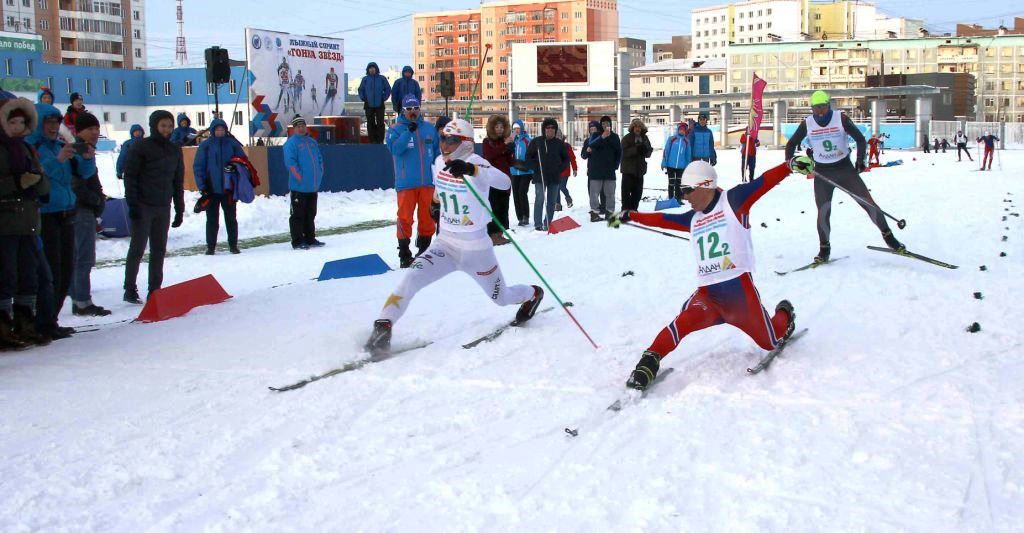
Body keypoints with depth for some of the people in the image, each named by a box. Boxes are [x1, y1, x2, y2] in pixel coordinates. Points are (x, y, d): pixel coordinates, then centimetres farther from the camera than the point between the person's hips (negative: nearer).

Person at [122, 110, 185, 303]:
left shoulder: (175, 150, 11)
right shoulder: (141, 147, -5)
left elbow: (178, 181, 15)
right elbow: (130, 176, -7)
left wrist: (179, 209, 10)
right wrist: (133, 204, -14)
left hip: (163, 207, 5)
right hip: (143, 206, -5)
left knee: (159, 250, 6)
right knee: (138, 248, -2)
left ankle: (155, 290, 12)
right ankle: (130, 290, 6)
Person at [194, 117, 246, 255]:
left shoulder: (232, 144, 2)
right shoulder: (206, 145, -1)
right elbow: (198, 166, -2)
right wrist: (202, 186, -10)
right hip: (211, 189, -1)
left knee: (231, 218, 8)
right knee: (212, 220, 6)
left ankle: (233, 245, 18)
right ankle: (211, 247, 13)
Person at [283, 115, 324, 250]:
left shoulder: (312, 142, 16)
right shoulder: (291, 143, -6)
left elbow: (320, 159, 20)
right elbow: (290, 162, -15)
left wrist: (319, 175, 9)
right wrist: (300, 177, -17)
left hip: (313, 187, 7)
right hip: (299, 187, -7)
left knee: (310, 214, 13)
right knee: (298, 215, -4)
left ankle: (310, 239, 21)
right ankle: (297, 242, -1)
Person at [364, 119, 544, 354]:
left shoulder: (475, 163, -22)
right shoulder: (439, 162, -2)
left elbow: (504, 182, -42)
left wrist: (470, 169, -56)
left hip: (476, 249, -4)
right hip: (444, 245, 4)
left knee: (501, 298, 17)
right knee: (410, 280, -20)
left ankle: (533, 294, 49)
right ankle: (382, 329, -15)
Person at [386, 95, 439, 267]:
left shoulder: (429, 128, 10)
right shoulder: (395, 129, 1)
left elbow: (437, 153, 15)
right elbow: (394, 148, -16)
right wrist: (408, 131, -22)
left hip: (427, 182, 3)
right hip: (406, 183, -3)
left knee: (428, 217, 9)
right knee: (405, 218, -4)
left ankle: (424, 251, 22)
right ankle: (404, 254, 4)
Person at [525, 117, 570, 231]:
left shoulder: (559, 143, 7)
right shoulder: (536, 141, 2)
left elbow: (566, 159, 14)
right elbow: (529, 157, 3)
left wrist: (560, 169, 0)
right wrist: (536, 168, -8)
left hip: (555, 177, 3)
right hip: (540, 176, -3)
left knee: (552, 201, 6)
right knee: (539, 199, -10)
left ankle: (548, 223, 12)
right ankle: (538, 224, -7)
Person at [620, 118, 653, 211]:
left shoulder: (645, 138, 8)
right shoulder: (626, 138, -6)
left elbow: (648, 154, 8)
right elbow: (624, 152, -18)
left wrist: (645, 150, -15)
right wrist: (637, 149, -29)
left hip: (640, 169, 5)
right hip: (628, 169, -5)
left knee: (638, 192, 10)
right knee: (626, 191, -7)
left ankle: (633, 210, 22)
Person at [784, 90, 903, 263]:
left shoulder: (841, 119, -11)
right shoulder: (807, 124, -6)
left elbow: (860, 139, -9)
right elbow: (791, 144, 5)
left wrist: (860, 160, -21)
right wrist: (790, 161, -11)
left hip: (845, 168, -1)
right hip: (822, 172, 1)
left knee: (868, 202, -4)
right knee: (823, 211, -6)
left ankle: (887, 235, 12)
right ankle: (824, 249, 11)